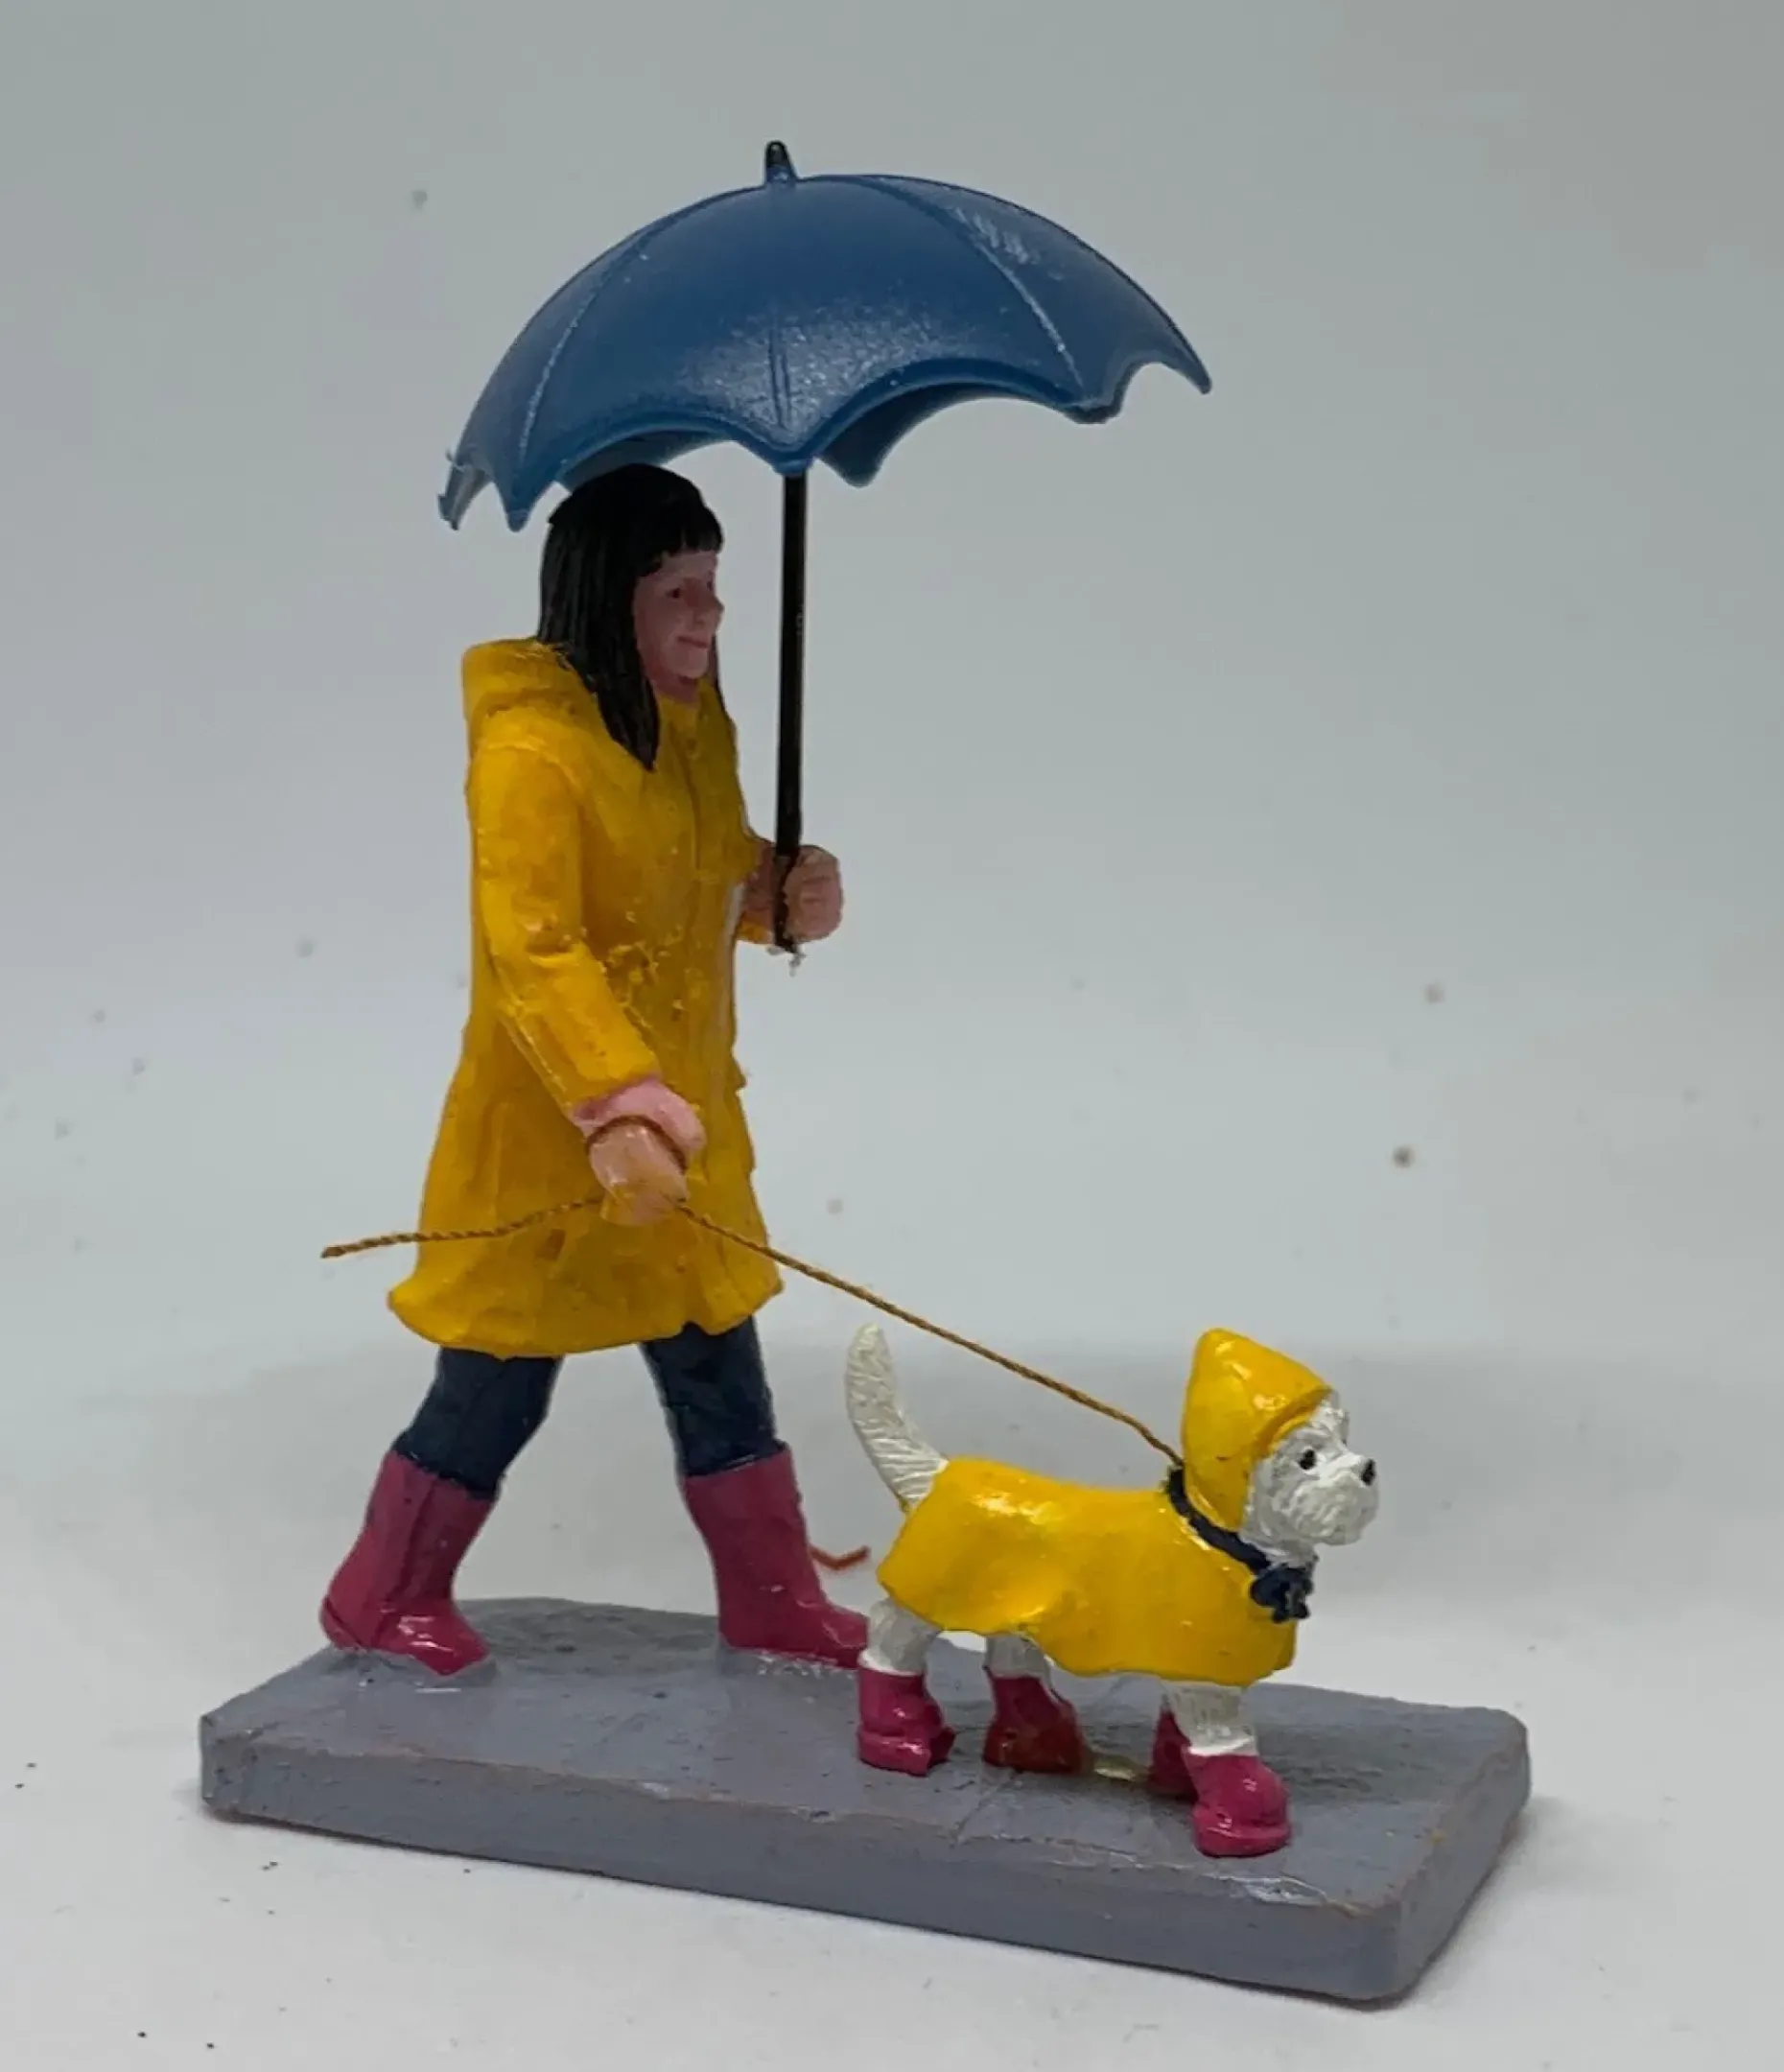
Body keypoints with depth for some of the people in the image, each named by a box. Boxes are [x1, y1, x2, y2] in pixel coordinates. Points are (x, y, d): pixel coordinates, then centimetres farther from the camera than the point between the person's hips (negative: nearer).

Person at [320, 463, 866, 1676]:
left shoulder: (700, 728, 6)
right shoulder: (533, 749, -21)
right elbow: (531, 954, -27)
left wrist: (784, 892, -4)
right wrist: (615, 1106, -34)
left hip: (686, 1124, 8)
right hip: (548, 1133, -7)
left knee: (722, 1372, 14)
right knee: (496, 1391, 6)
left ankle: (776, 1601, 28)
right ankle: (383, 1603, 26)